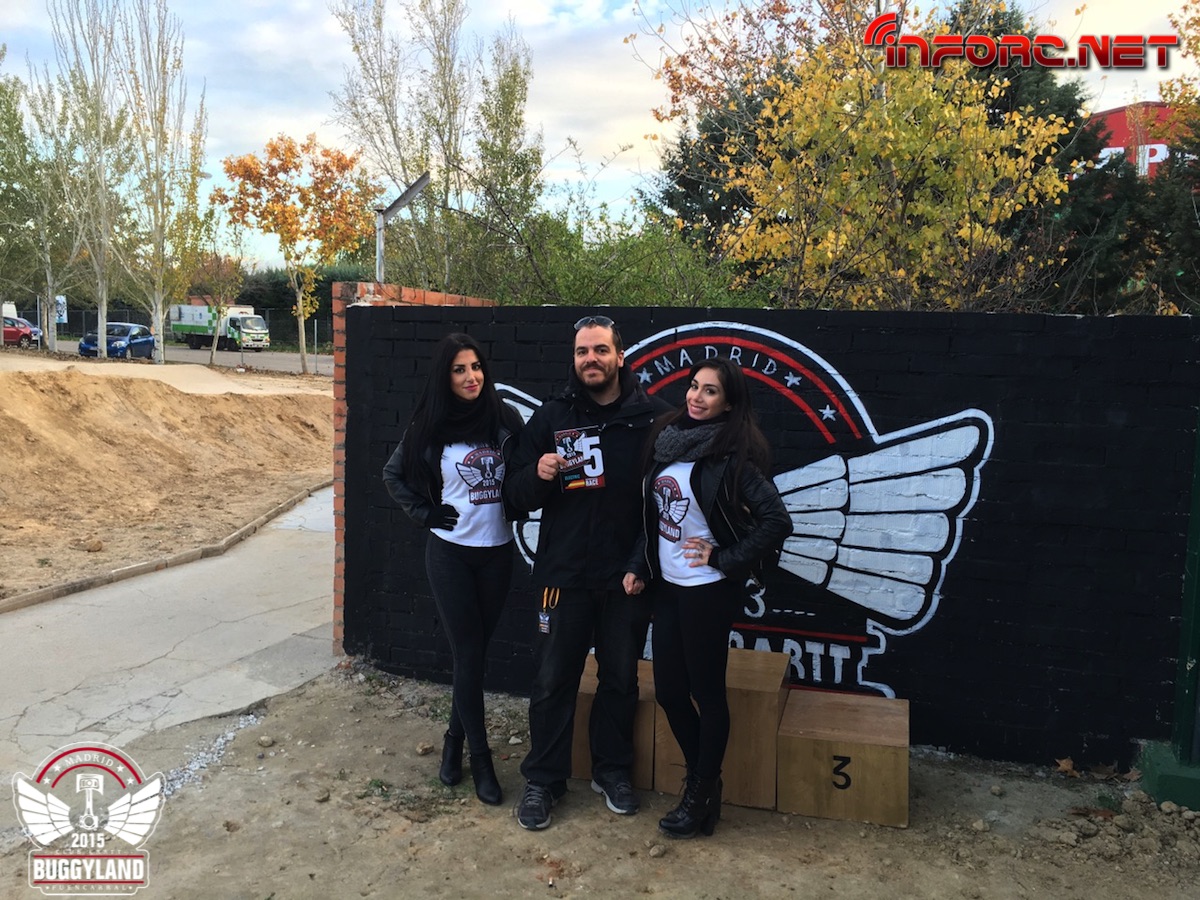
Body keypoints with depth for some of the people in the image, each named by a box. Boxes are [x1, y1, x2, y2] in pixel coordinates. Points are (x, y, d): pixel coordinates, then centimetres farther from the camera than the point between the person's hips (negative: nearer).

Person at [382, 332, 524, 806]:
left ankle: (455, 739, 31)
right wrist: (425, 513, -2)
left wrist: (517, 508, -5)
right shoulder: (431, 427, -4)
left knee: (477, 650, 12)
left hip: (497, 550, 2)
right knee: (468, 653, 1)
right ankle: (480, 758, 13)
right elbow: (394, 476, 8)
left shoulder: (506, 419, -2)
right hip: (450, 552, -2)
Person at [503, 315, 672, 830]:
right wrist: (538, 474, -18)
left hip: (627, 575, 0)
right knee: (552, 680, 8)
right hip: (564, 573, 0)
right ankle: (543, 779, 24)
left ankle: (612, 771, 34)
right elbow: (517, 493, 4)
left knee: (620, 678, 15)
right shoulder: (551, 417, 2)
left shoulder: (653, 417, -2)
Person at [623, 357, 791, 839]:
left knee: (706, 691, 6)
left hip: (708, 590, -7)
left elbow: (776, 520, -22)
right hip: (666, 584, 7)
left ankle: (702, 795, 25)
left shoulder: (733, 455, -15)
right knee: (668, 690, 13)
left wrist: (724, 558, -16)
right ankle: (703, 777, 35)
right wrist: (637, 566, 7)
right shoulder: (667, 441, 6)